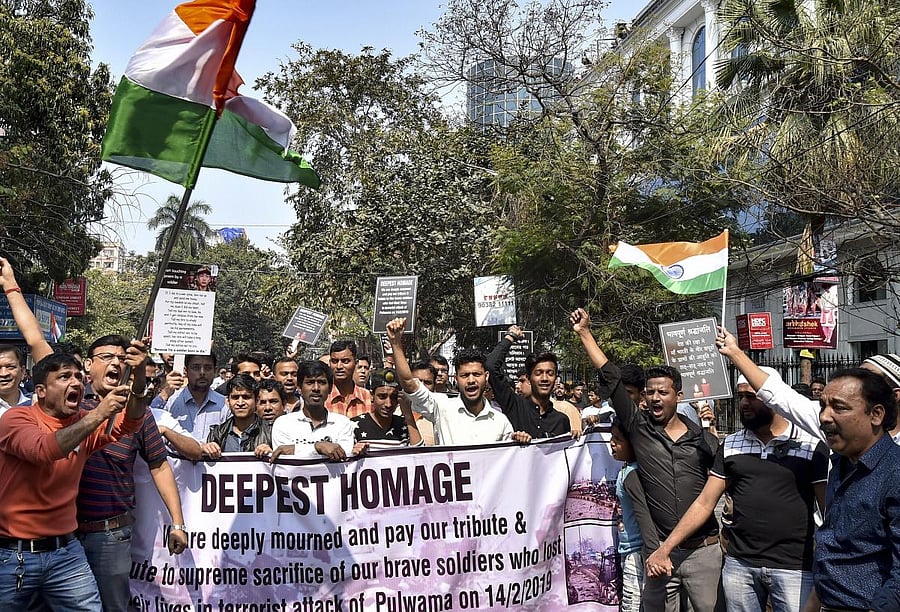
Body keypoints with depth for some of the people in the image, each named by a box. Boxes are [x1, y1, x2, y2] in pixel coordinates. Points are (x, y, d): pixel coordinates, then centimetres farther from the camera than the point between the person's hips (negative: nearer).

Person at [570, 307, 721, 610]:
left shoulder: (703, 439, 4)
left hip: (704, 549, 1)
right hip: (660, 551, 0)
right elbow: (610, 379, -2)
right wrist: (584, 333, -4)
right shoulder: (638, 427, 1)